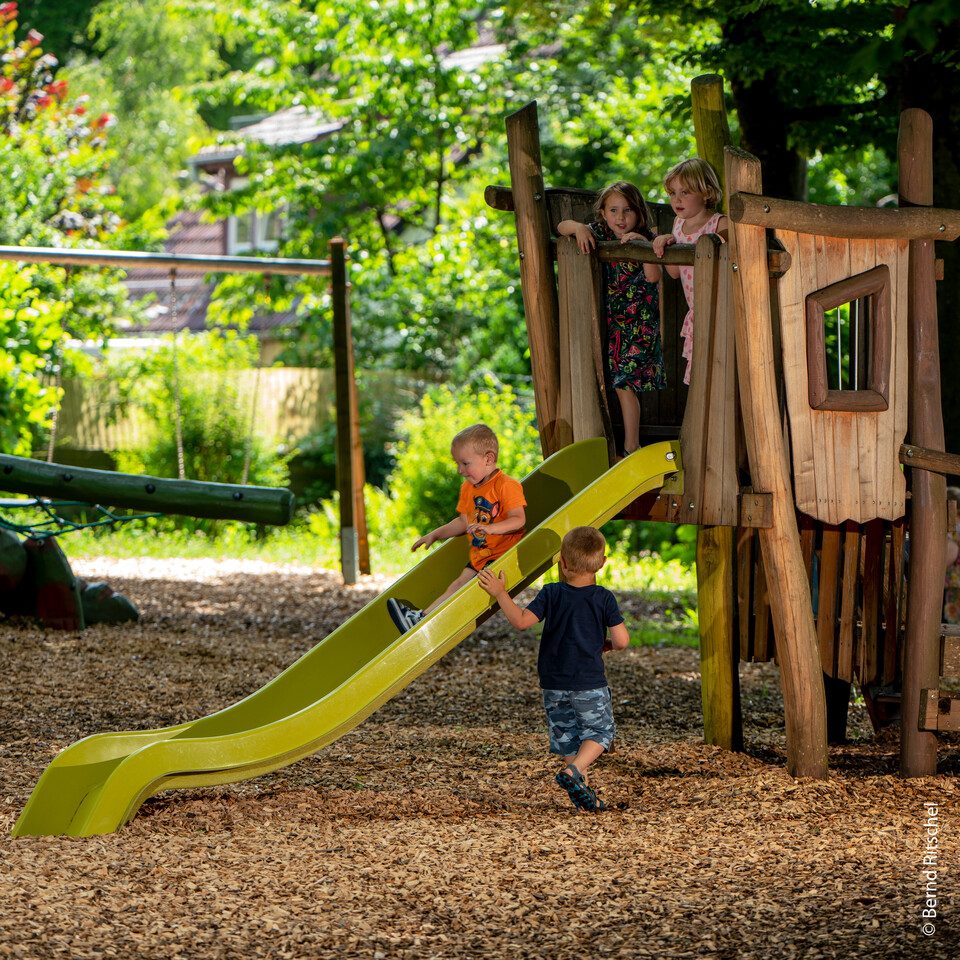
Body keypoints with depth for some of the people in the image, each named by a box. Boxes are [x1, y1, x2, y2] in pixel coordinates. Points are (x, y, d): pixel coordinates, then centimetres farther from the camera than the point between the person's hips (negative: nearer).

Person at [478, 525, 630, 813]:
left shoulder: (551, 594, -7)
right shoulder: (603, 598, -9)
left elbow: (521, 620, -13)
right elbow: (622, 640, -10)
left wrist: (500, 593, -4)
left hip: (553, 684, 2)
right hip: (590, 683, -2)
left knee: (566, 737, 14)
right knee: (599, 732, 10)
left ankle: (584, 794, 14)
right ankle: (574, 770, -15)